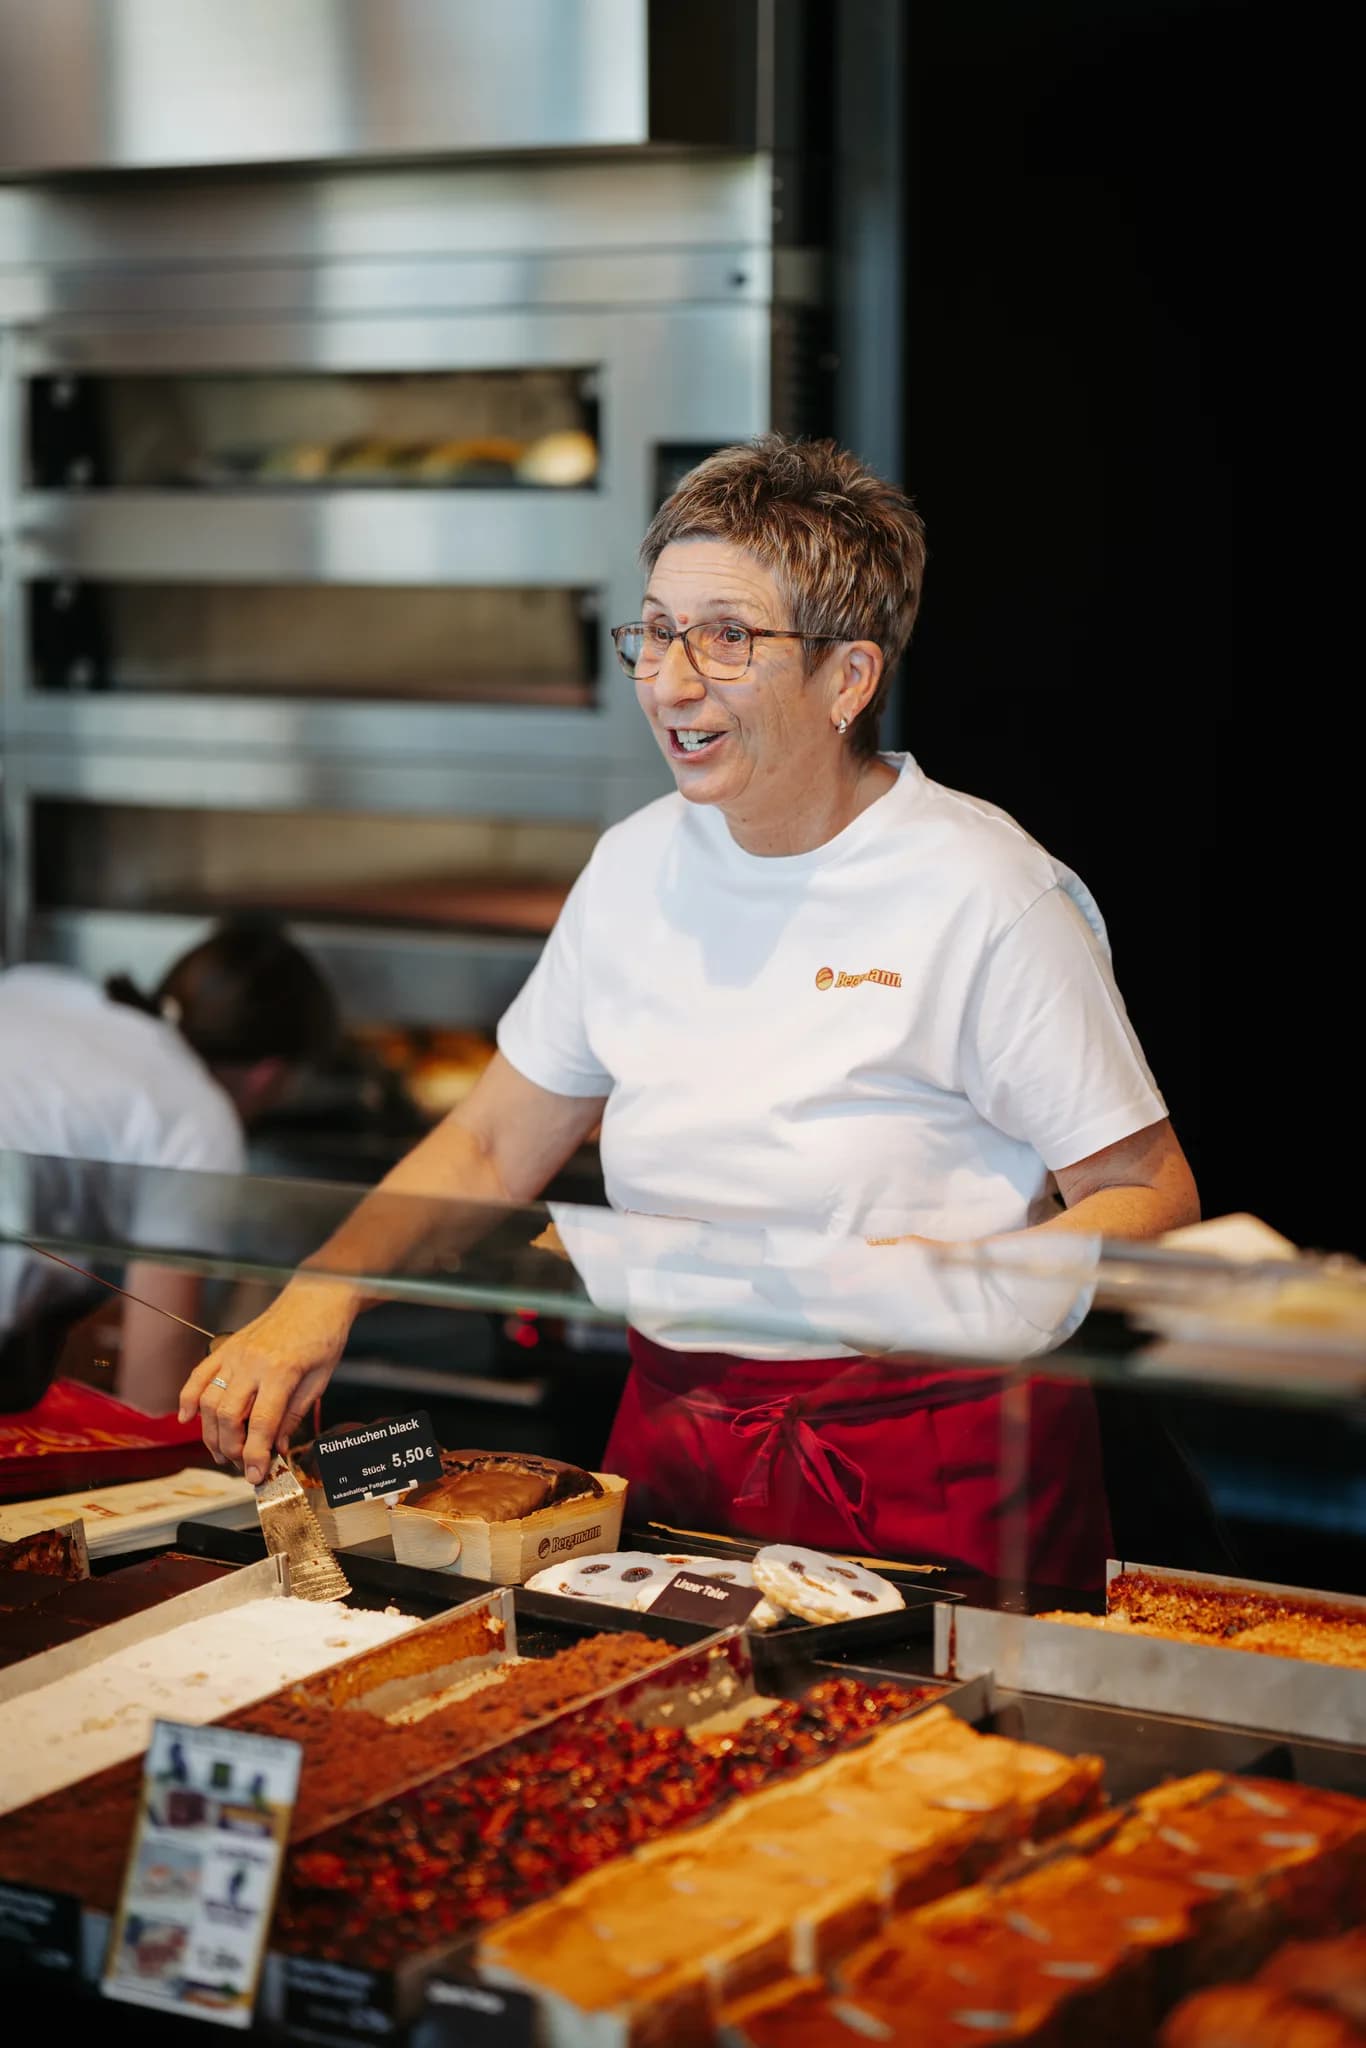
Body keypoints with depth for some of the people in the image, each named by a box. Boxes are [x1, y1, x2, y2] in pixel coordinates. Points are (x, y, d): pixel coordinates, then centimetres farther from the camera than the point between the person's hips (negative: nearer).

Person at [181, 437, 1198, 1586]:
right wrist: (320, 1298, -1)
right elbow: (490, 1148, 14)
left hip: (935, 1475, -4)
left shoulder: (979, 895, -10)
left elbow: (1149, 1196, -5)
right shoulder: (640, 867, 7)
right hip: (675, 1437, 4)